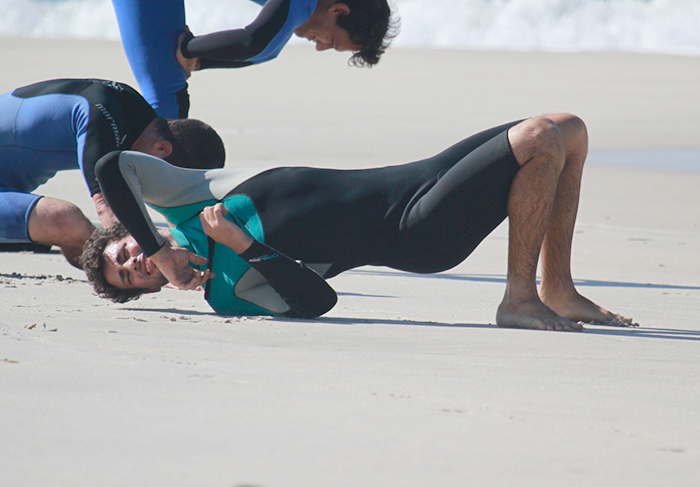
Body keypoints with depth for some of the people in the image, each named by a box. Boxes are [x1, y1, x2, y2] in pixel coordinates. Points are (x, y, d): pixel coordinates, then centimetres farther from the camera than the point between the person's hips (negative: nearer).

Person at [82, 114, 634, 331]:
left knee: (569, 131, 6)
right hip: (419, 235, -9)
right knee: (541, 139, -25)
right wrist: (244, 247, -26)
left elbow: (112, 167, 1)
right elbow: (317, 299, -20)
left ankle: (559, 292, 7)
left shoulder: (181, 199, 9)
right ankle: (520, 298, -17)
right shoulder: (227, 292, -9)